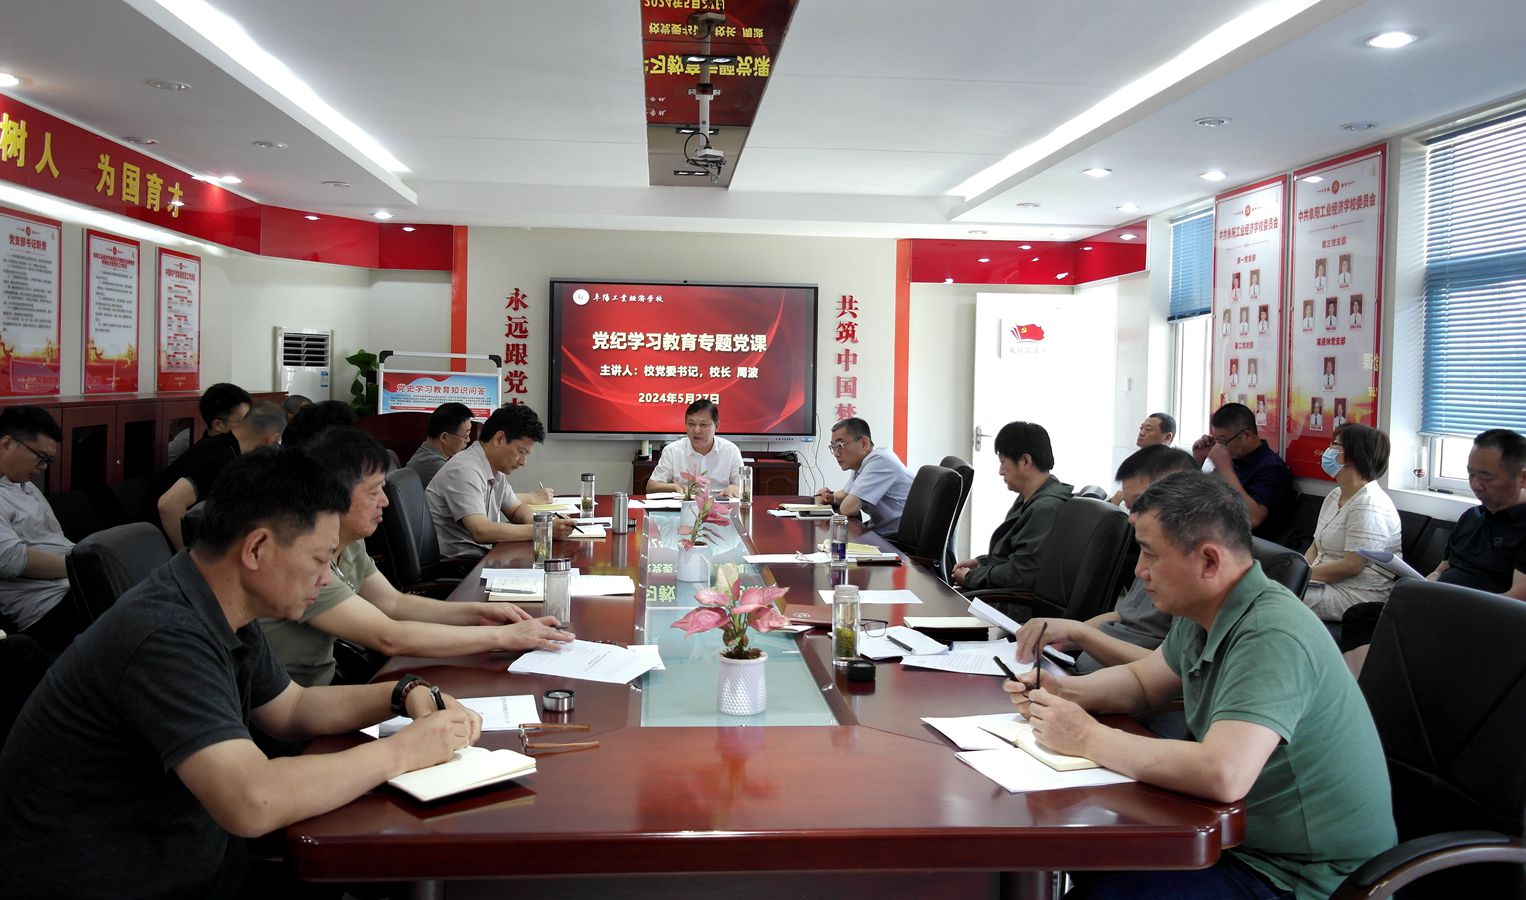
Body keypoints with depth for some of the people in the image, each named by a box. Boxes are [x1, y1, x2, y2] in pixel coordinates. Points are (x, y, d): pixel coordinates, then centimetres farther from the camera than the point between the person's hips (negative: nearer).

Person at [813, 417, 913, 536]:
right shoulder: (859, 463, 10)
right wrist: (832, 498, 6)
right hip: (880, 533, 8)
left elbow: (848, 508, -24)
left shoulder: (880, 461, -18)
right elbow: (845, 494, 28)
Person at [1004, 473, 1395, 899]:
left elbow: (1223, 775, -40)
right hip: (1242, 834, 8)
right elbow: (1141, 680, 19)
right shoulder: (1200, 613, 1)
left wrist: (1088, 737, -28)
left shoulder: (1271, 636, -28)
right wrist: (1060, 690, -1)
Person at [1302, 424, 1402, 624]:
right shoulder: (1334, 496, 16)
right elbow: (1316, 547, 15)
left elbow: (1351, 566, -22)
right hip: (1326, 583, 9)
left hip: (1357, 595, -9)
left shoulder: (1369, 505, -17)